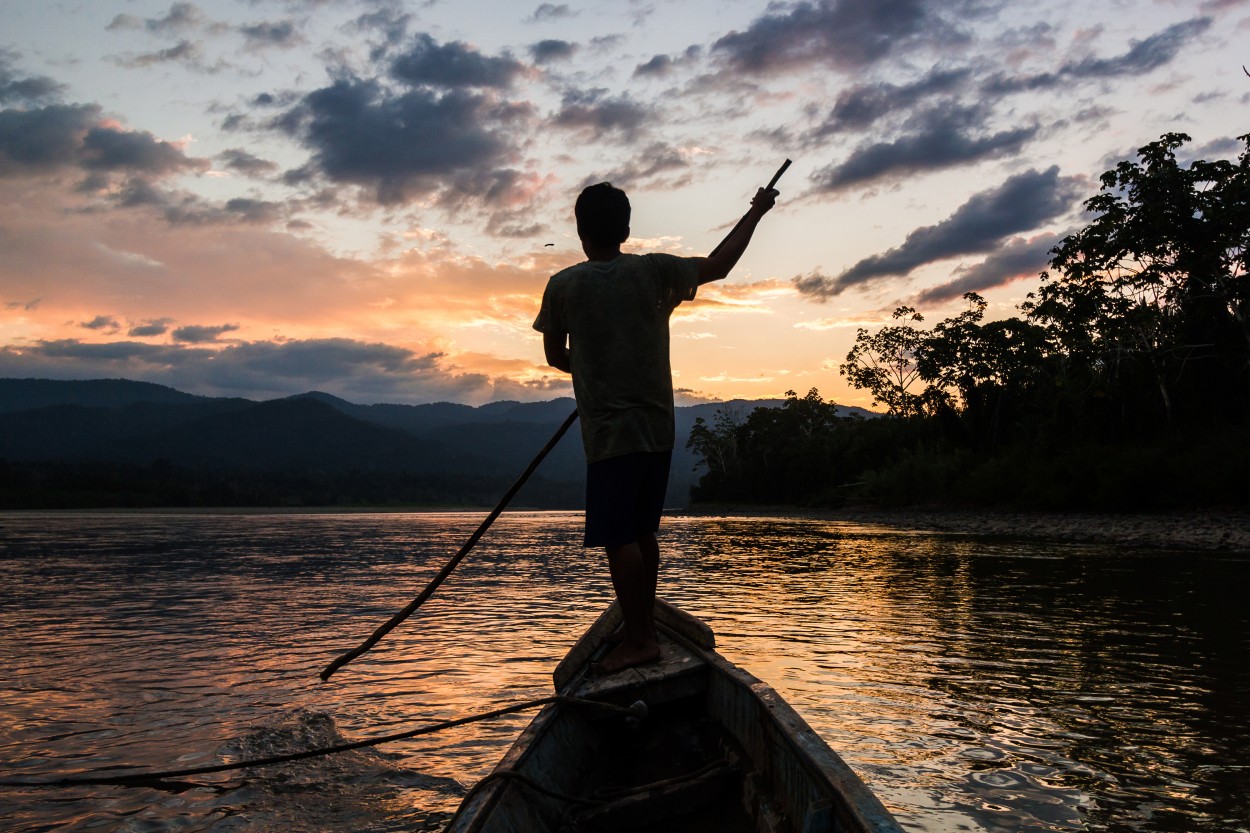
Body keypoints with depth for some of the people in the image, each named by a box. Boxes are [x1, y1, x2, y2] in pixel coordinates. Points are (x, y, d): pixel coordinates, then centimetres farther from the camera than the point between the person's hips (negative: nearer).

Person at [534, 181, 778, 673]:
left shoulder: (563, 286, -5)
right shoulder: (653, 270, 2)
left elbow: (555, 356, 7)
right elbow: (718, 265, 15)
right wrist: (756, 213, 28)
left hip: (610, 431, -5)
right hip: (659, 426, 5)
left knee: (617, 538, -1)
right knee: (643, 530, 15)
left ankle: (638, 640, 1)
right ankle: (645, 625, 25)